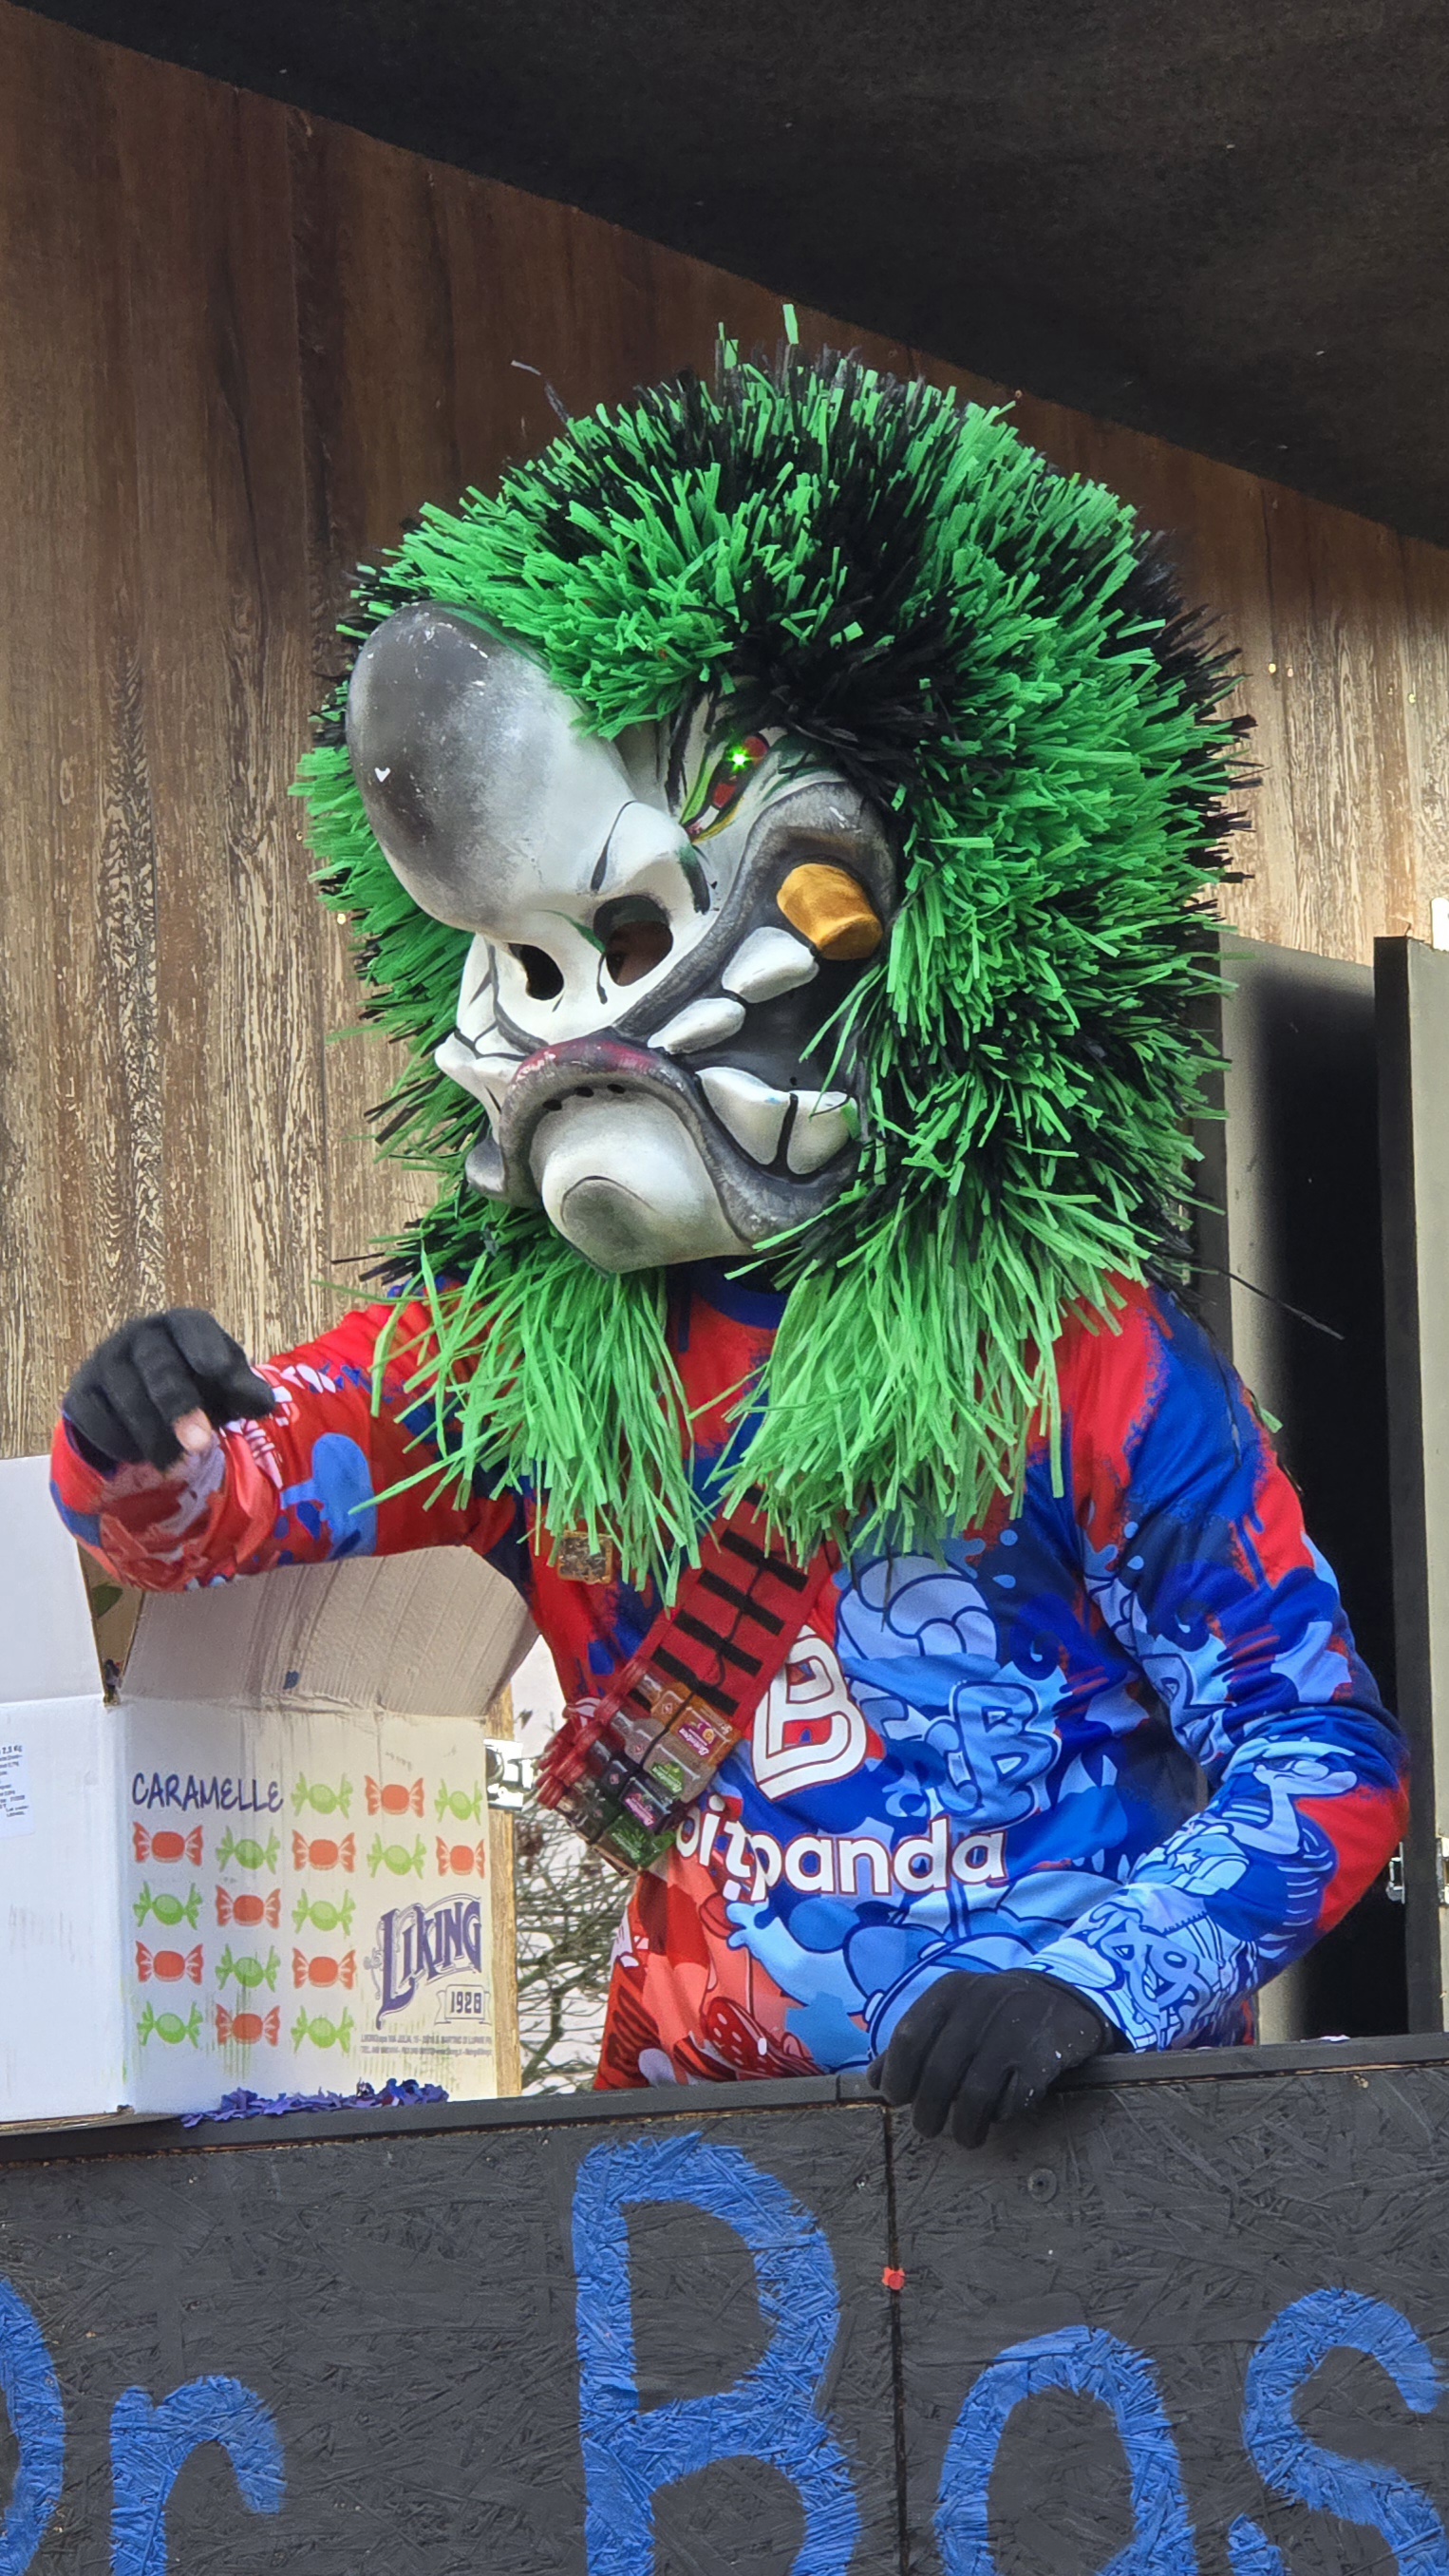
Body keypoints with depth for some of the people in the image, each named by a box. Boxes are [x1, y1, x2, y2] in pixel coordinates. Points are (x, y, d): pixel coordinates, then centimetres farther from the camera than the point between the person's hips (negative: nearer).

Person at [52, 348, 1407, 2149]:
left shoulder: (1062, 1341, -4)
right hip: (700, 2133, 4)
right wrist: (142, 1444, -15)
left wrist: (1092, 1978, -21)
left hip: (1064, 2139, -4)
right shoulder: (511, 1332, 9)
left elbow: (1330, 1763, -6)